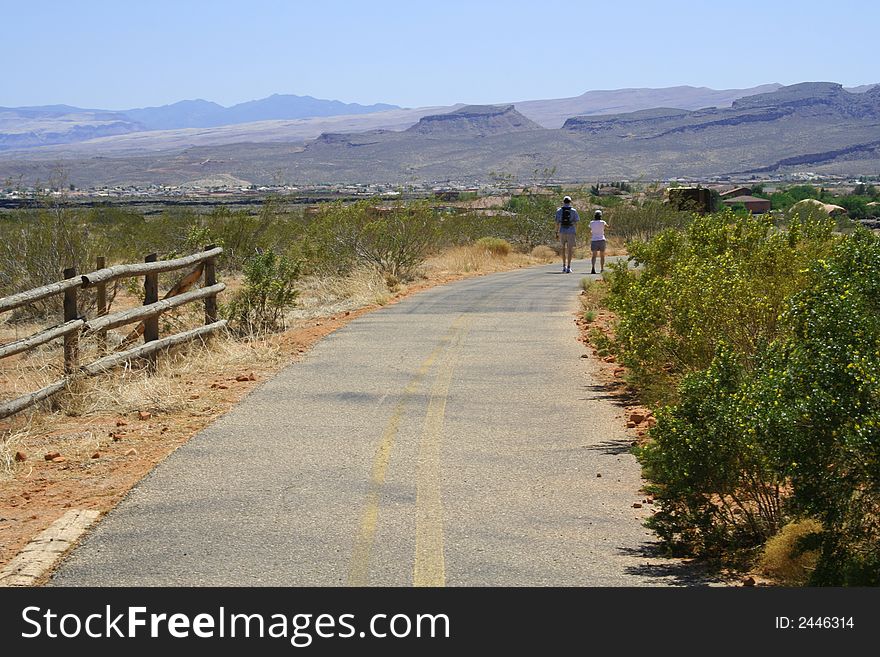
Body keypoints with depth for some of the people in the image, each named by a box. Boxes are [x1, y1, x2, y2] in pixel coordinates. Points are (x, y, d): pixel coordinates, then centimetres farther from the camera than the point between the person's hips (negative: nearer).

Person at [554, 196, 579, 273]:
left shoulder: (559, 211, 1)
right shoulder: (573, 211, -2)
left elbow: (557, 222, -2)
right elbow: (576, 223, -2)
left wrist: (556, 232, 3)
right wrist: (576, 233, 4)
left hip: (562, 232, 1)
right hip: (571, 232, -1)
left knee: (563, 248, 16)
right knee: (570, 249, 2)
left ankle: (564, 266, 10)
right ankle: (568, 267, -3)